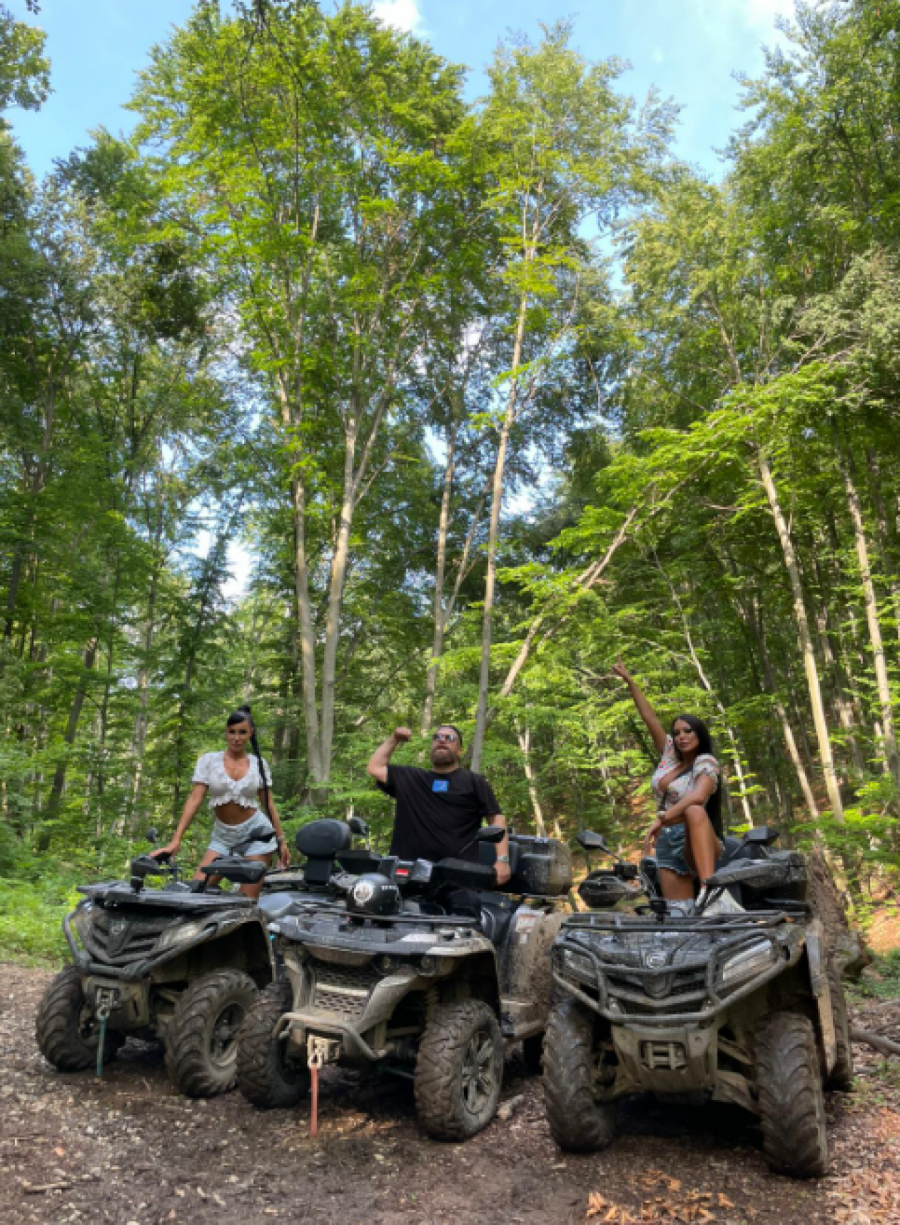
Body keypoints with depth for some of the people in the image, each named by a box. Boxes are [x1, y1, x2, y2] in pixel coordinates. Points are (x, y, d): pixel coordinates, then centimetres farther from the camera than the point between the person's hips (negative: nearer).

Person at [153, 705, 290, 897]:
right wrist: (176, 840, -17)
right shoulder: (208, 760, -1)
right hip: (222, 835, 1)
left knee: (248, 900, -3)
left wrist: (281, 840, 6)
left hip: (256, 833, -1)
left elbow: (268, 804, 7)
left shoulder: (259, 764, 1)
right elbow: (194, 800, -8)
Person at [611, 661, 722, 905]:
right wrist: (629, 680, 8)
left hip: (699, 845, -6)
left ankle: (709, 889, -49)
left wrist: (661, 819, -38)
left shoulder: (706, 763, -8)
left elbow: (697, 797, -29)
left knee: (694, 811, -38)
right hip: (667, 847, 6)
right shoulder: (670, 754, 10)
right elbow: (649, 717, 9)